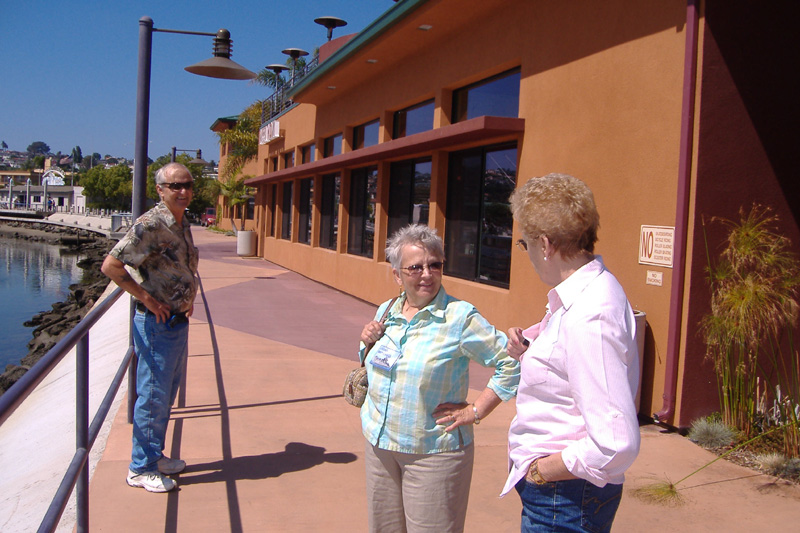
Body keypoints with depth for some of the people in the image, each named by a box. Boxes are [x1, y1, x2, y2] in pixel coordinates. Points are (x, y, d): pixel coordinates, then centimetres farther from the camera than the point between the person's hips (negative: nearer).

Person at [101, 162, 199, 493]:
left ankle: (155, 456, 31)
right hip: (157, 323, -9)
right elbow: (110, 266, -21)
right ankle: (141, 468, 13)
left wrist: (188, 297, 12)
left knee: (167, 393, 17)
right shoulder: (151, 225, -17)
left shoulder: (183, 224, 10)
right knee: (153, 396, 0)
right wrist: (146, 298, -19)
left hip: (179, 320, 9)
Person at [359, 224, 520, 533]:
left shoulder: (460, 317, -14)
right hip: (379, 443, 6)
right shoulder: (386, 312, 5)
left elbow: (511, 362, -14)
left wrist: (475, 412, -14)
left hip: (434, 452, -6)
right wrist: (368, 343, -2)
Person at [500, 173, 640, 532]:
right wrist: (530, 353, 1)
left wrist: (543, 469, -18)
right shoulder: (593, 289, 4)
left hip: (564, 499, -9)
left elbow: (617, 444, -31)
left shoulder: (587, 319, -28)